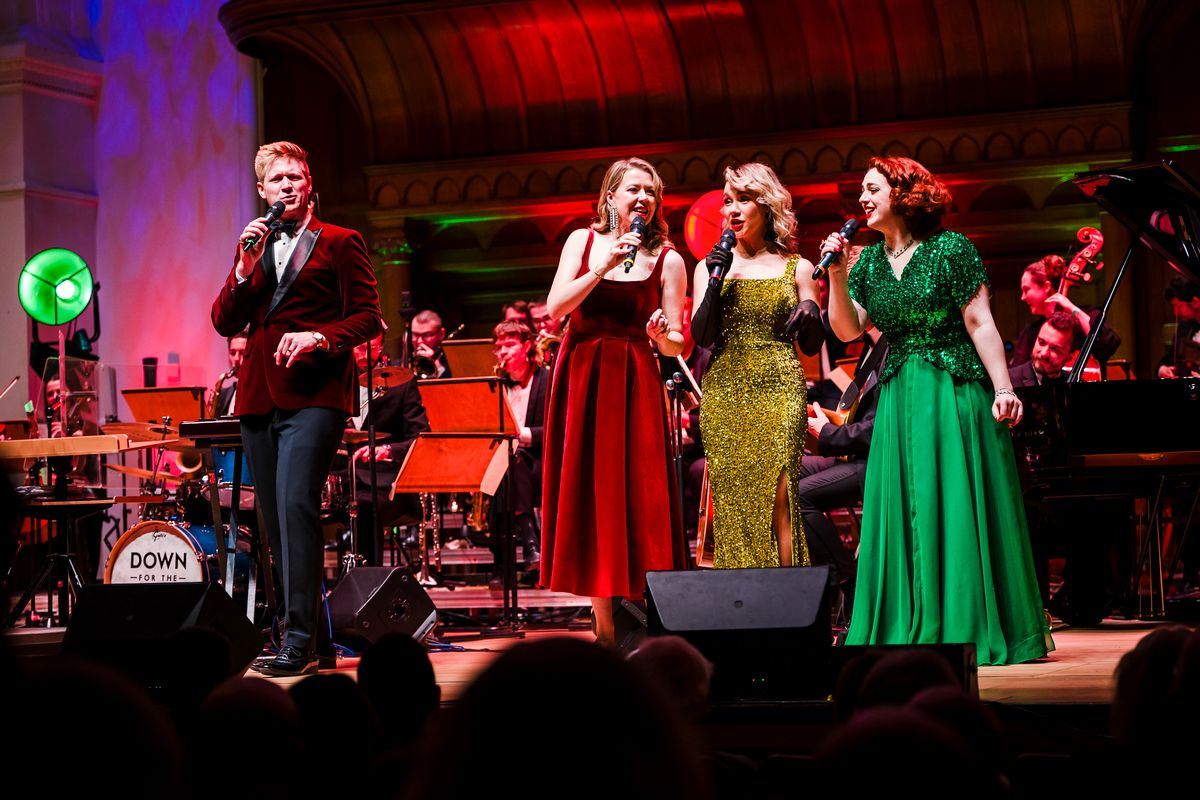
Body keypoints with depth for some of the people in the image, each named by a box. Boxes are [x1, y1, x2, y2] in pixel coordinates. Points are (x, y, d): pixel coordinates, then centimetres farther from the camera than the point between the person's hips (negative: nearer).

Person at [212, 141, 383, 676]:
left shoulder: (340, 243, 6)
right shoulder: (252, 247, 20)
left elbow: (368, 317, 1)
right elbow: (225, 324, 11)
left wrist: (319, 337, -16)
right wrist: (246, 268, -4)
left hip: (314, 395, -6)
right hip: (259, 396, 6)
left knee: (296, 506, -19)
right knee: (276, 519, 7)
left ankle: (300, 639, -20)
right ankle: (291, 628, 15)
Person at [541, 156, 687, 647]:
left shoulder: (666, 260, 3)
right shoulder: (583, 242, 8)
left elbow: (676, 346, 2)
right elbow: (555, 309, -4)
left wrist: (662, 334, -20)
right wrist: (603, 268, -13)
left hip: (635, 384, -2)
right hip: (580, 380, 2)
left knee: (639, 500, -6)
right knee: (589, 493, 2)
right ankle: (604, 628, 8)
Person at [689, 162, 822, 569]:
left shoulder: (796, 268, 8)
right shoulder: (710, 266, 12)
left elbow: (812, 347, 10)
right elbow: (700, 335, 1)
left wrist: (811, 317, -11)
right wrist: (716, 280, -8)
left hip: (779, 388, -2)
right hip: (723, 393, 2)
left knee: (776, 497, -12)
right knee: (732, 501, -2)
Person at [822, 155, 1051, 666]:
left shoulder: (950, 249, -6)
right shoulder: (869, 263, 10)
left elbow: (979, 323, -8)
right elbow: (847, 330, 4)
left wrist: (1002, 388, -14)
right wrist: (837, 274, -7)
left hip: (957, 391, -5)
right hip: (899, 398, 5)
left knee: (958, 507, -4)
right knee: (904, 509, 4)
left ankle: (972, 628, 5)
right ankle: (914, 629, 11)